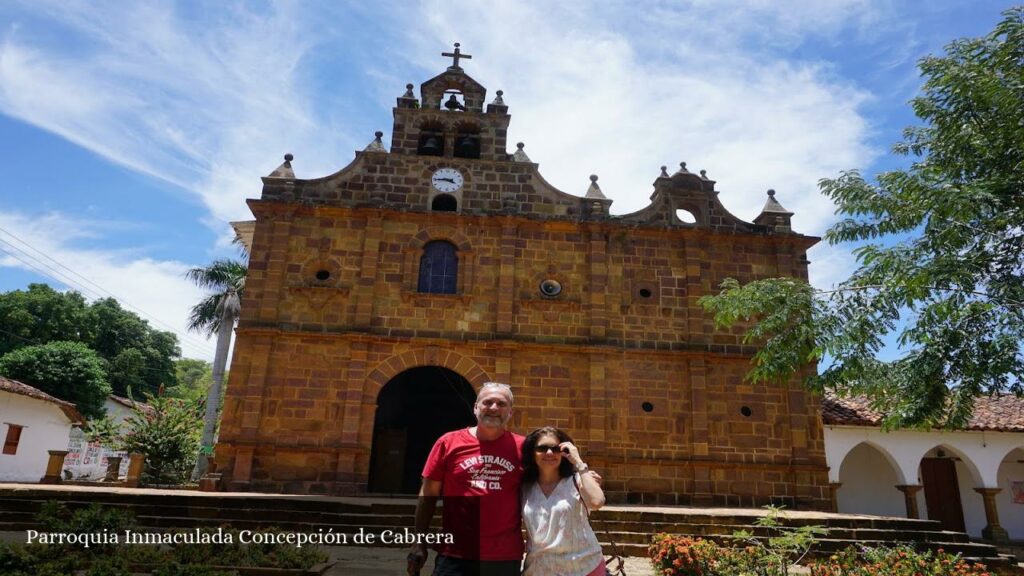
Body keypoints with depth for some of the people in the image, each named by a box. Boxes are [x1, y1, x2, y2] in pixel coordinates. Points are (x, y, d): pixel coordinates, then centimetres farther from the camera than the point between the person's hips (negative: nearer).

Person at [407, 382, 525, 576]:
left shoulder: (521, 447, 0)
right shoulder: (449, 442, -1)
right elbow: (428, 495, 4)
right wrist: (419, 543, 1)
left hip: (506, 557, 1)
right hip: (455, 556, -1)